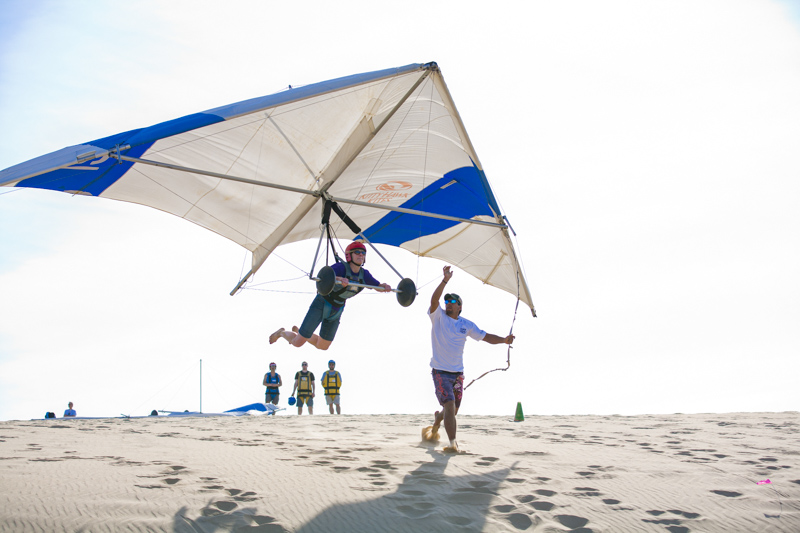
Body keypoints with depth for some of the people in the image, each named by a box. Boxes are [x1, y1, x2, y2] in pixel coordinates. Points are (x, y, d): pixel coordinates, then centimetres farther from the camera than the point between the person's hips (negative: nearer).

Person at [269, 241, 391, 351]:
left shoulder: (364, 274, -5)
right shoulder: (341, 267, -24)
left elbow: (378, 287, 6)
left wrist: (384, 286, -19)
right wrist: (339, 279, -58)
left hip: (336, 311, 6)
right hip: (321, 306, -6)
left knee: (322, 346, 17)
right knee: (298, 343, -8)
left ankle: (298, 331, 41)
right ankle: (282, 333, 26)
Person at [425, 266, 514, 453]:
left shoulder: (467, 325, 7)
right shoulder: (439, 317, -4)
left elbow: (486, 336, 10)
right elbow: (434, 300, -22)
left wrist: (504, 340, -6)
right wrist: (445, 281, -34)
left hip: (458, 373, 4)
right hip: (440, 372, -4)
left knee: (452, 410, 13)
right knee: (449, 405, -19)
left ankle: (437, 419, 46)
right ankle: (452, 443, -17)